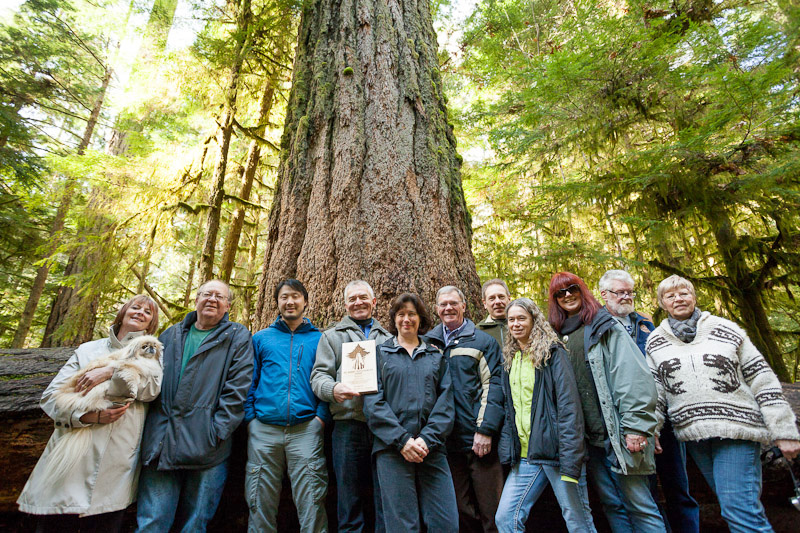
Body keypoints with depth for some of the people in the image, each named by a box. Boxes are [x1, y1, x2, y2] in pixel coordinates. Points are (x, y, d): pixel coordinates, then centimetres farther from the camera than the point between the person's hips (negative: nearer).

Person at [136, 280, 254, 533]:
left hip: (207, 447, -3)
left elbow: (237, 389, -5)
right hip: (161, 444, 3)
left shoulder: (238, 337, 2)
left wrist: (218, 430, -11)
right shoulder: (171, 335, 17)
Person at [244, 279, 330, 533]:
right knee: (261, 503, 11)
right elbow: (249, 381, 12)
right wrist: (250, 417, 0)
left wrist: (321, 416, -7)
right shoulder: (261, 338, 12)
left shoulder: (319, 339, 8)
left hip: (306, 429, -1)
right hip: (263, 429, 2)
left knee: (310, 502, 1)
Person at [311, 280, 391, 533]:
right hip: (348, 424, -1)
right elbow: (319, 376, 3)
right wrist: (333, 389, -18)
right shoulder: (332, 336, 12)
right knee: (349, 496, 6)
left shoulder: (388, 338, 19)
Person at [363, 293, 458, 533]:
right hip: (392, 448, -2)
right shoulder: (379, 353, 8)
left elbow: (445, 401, 5)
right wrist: (402, 440, -11)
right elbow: (373, 402, -2)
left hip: (432, 449, 2)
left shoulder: (436, 356, 13)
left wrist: (427, 439, -9)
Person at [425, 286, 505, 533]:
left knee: (490, 508, 6)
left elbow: (493, 387, -6)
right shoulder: (427, 343, 7)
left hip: (480, 439, -3)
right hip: (446, 440, 3)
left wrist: (485, 430, -13)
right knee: (461, 511, 16)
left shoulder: (484, 341, 0)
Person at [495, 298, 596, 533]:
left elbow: (568, 405, -13)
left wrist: (570, 459, -19)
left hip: (556, 451, -5)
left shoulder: (552, 353, -6)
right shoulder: (510, 359, 12)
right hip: (525, 456, 6)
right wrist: (507, 449, 6)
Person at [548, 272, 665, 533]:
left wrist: (636, 426, -16)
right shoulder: (558, 337, 12)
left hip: (616, 432, -4)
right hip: (586, 438, 5)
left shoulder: (604, 327, -1)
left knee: (639, 505, 0)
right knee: (612, 505, 12)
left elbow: (633, 376, -9)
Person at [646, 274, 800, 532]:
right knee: (734, 506, 11)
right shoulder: (655, 342, 7)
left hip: (736, 430, -2)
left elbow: (763, 380, 2)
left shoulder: (725, 330, 2)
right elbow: (654, 390, 8)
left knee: (739, 510, -9)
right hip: (693, 437, 3)